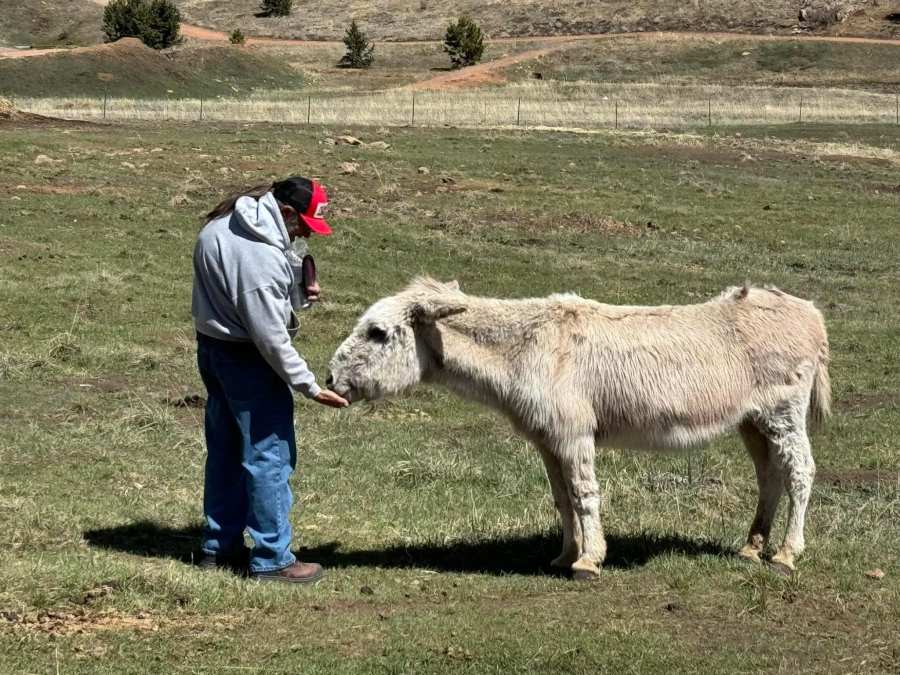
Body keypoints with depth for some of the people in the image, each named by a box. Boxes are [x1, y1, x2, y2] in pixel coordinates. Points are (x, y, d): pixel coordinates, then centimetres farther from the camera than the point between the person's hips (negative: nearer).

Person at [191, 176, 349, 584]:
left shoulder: (219, 226, 0)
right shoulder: (264, 258, -28)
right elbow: (271, 338, -25)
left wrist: (296, 289, -1)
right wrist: (309, 386, -17)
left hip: (210, 347, 9)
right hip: (247, 359, -9)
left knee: (224, 450, 17)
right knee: (269, 456, 0)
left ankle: (219, 546, 27)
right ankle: (272, 559, 6)